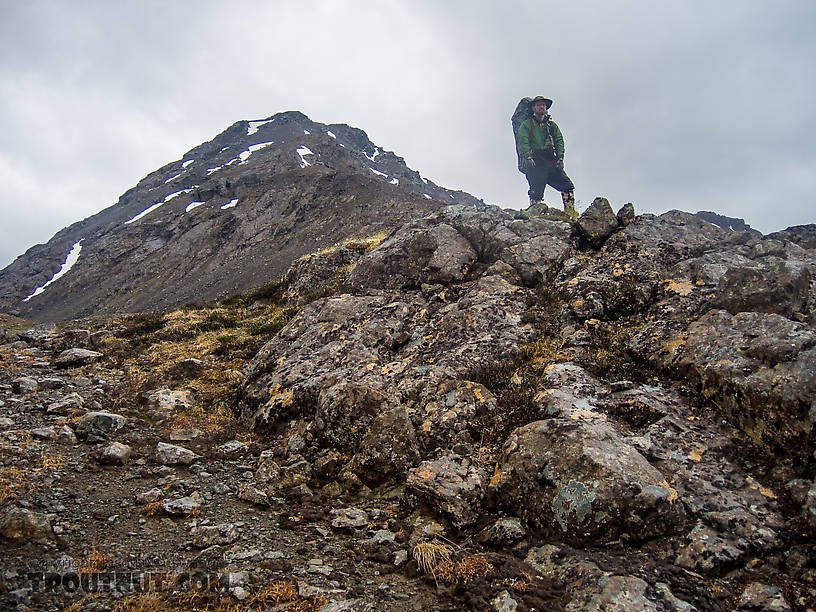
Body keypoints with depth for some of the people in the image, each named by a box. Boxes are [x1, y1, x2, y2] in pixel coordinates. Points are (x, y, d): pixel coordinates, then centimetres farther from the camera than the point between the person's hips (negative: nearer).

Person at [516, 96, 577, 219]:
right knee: (536, 191, -13)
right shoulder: (526, 124, 13)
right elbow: (522, 142, -2)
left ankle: (570, 211, -11)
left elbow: (559, 141, 16)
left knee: (567, 185, -10)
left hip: (552, 162, 4)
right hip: (535, 163, -4)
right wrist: (528, 156, -18)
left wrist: (560, 158, -1)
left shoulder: (552, 125, 26)